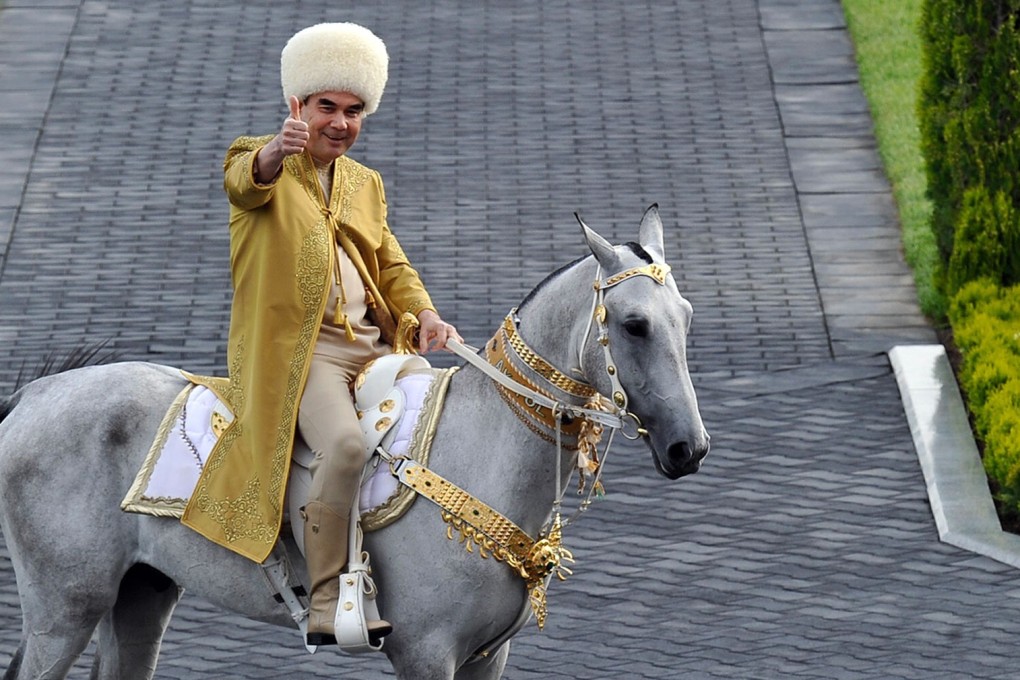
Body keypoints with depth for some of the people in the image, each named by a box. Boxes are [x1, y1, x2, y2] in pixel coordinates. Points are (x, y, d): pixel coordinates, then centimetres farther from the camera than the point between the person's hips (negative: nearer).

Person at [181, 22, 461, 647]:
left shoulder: (367, 184, 25)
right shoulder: (263, 160, 5)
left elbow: (392, 265, 23)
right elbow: (244, 178, -19)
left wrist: (424, 314, 0)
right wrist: (277, 150, -45)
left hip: (375, 344, 7)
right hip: (299, 346, -7)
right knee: (346, 442, -32)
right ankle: (326, 604, -26)